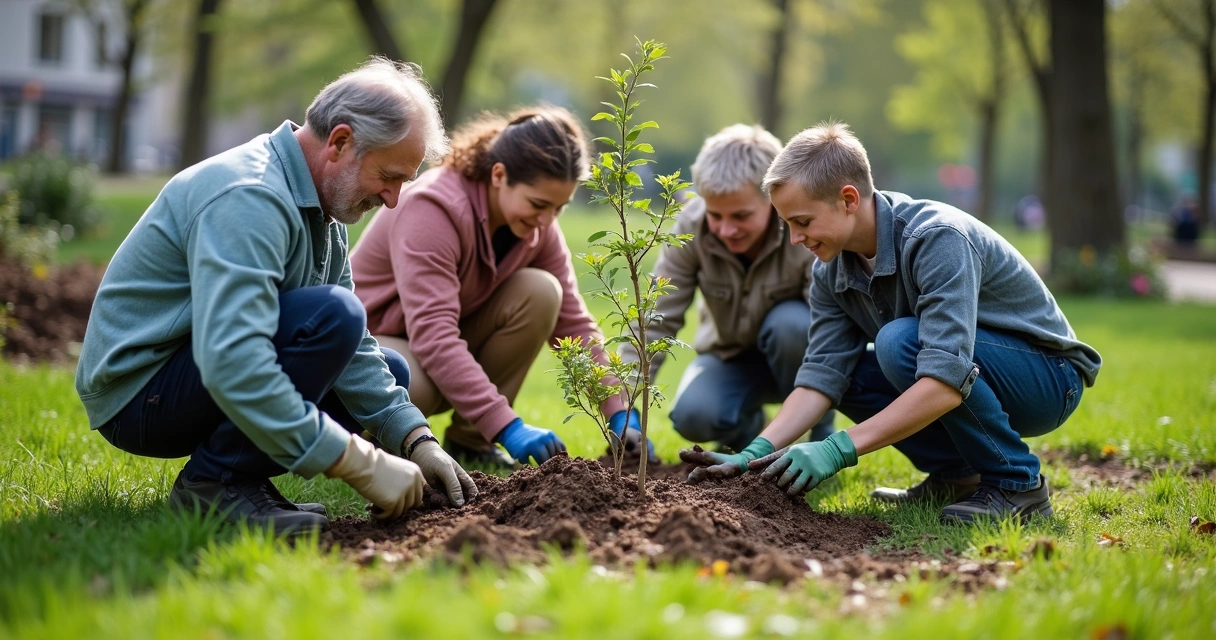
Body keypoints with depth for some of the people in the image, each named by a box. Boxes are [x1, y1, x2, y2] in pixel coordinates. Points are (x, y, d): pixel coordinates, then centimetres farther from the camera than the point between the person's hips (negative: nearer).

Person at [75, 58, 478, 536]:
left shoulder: (315, 205, 7)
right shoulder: (248, 197, -26)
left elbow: (353, 349, 11)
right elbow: (231, 365, -37)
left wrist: (417, 442, -2)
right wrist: (362, 465, -34)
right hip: (140, 393, -10)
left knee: (388, 370, 14)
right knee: (330, 315, -27)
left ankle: (227, 474, 4)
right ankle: (217, 481, -15)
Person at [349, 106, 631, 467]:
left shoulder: (537, 226, -10)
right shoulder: (434, 208, -31)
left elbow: (573, 322, -6)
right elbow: (432, 334, -40)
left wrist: (619, 413, -18)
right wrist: (506, 425, -46)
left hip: (453, 350, 6)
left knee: (541, 292, -19)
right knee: (417, 386, -40)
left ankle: (469, 437, -7)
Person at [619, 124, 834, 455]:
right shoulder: (691, 226, -22)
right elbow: (656, 320, -21)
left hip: (797, 352, -2)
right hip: (732, 354, 2)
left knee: (790, 323, -35)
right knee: (693, 415, -27)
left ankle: (820, 431, -9)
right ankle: (745, 429, 10)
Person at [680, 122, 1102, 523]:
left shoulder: (938, 238, -30)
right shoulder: (831, 271, -5)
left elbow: (946, 382, -38)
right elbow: (821, 377, -9)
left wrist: (839, 449, -40)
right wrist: (757, 453, -25)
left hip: (1049, 376, -8)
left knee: (900, 341, -31)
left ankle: (1016, 485, -16)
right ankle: (956, 476, 4)